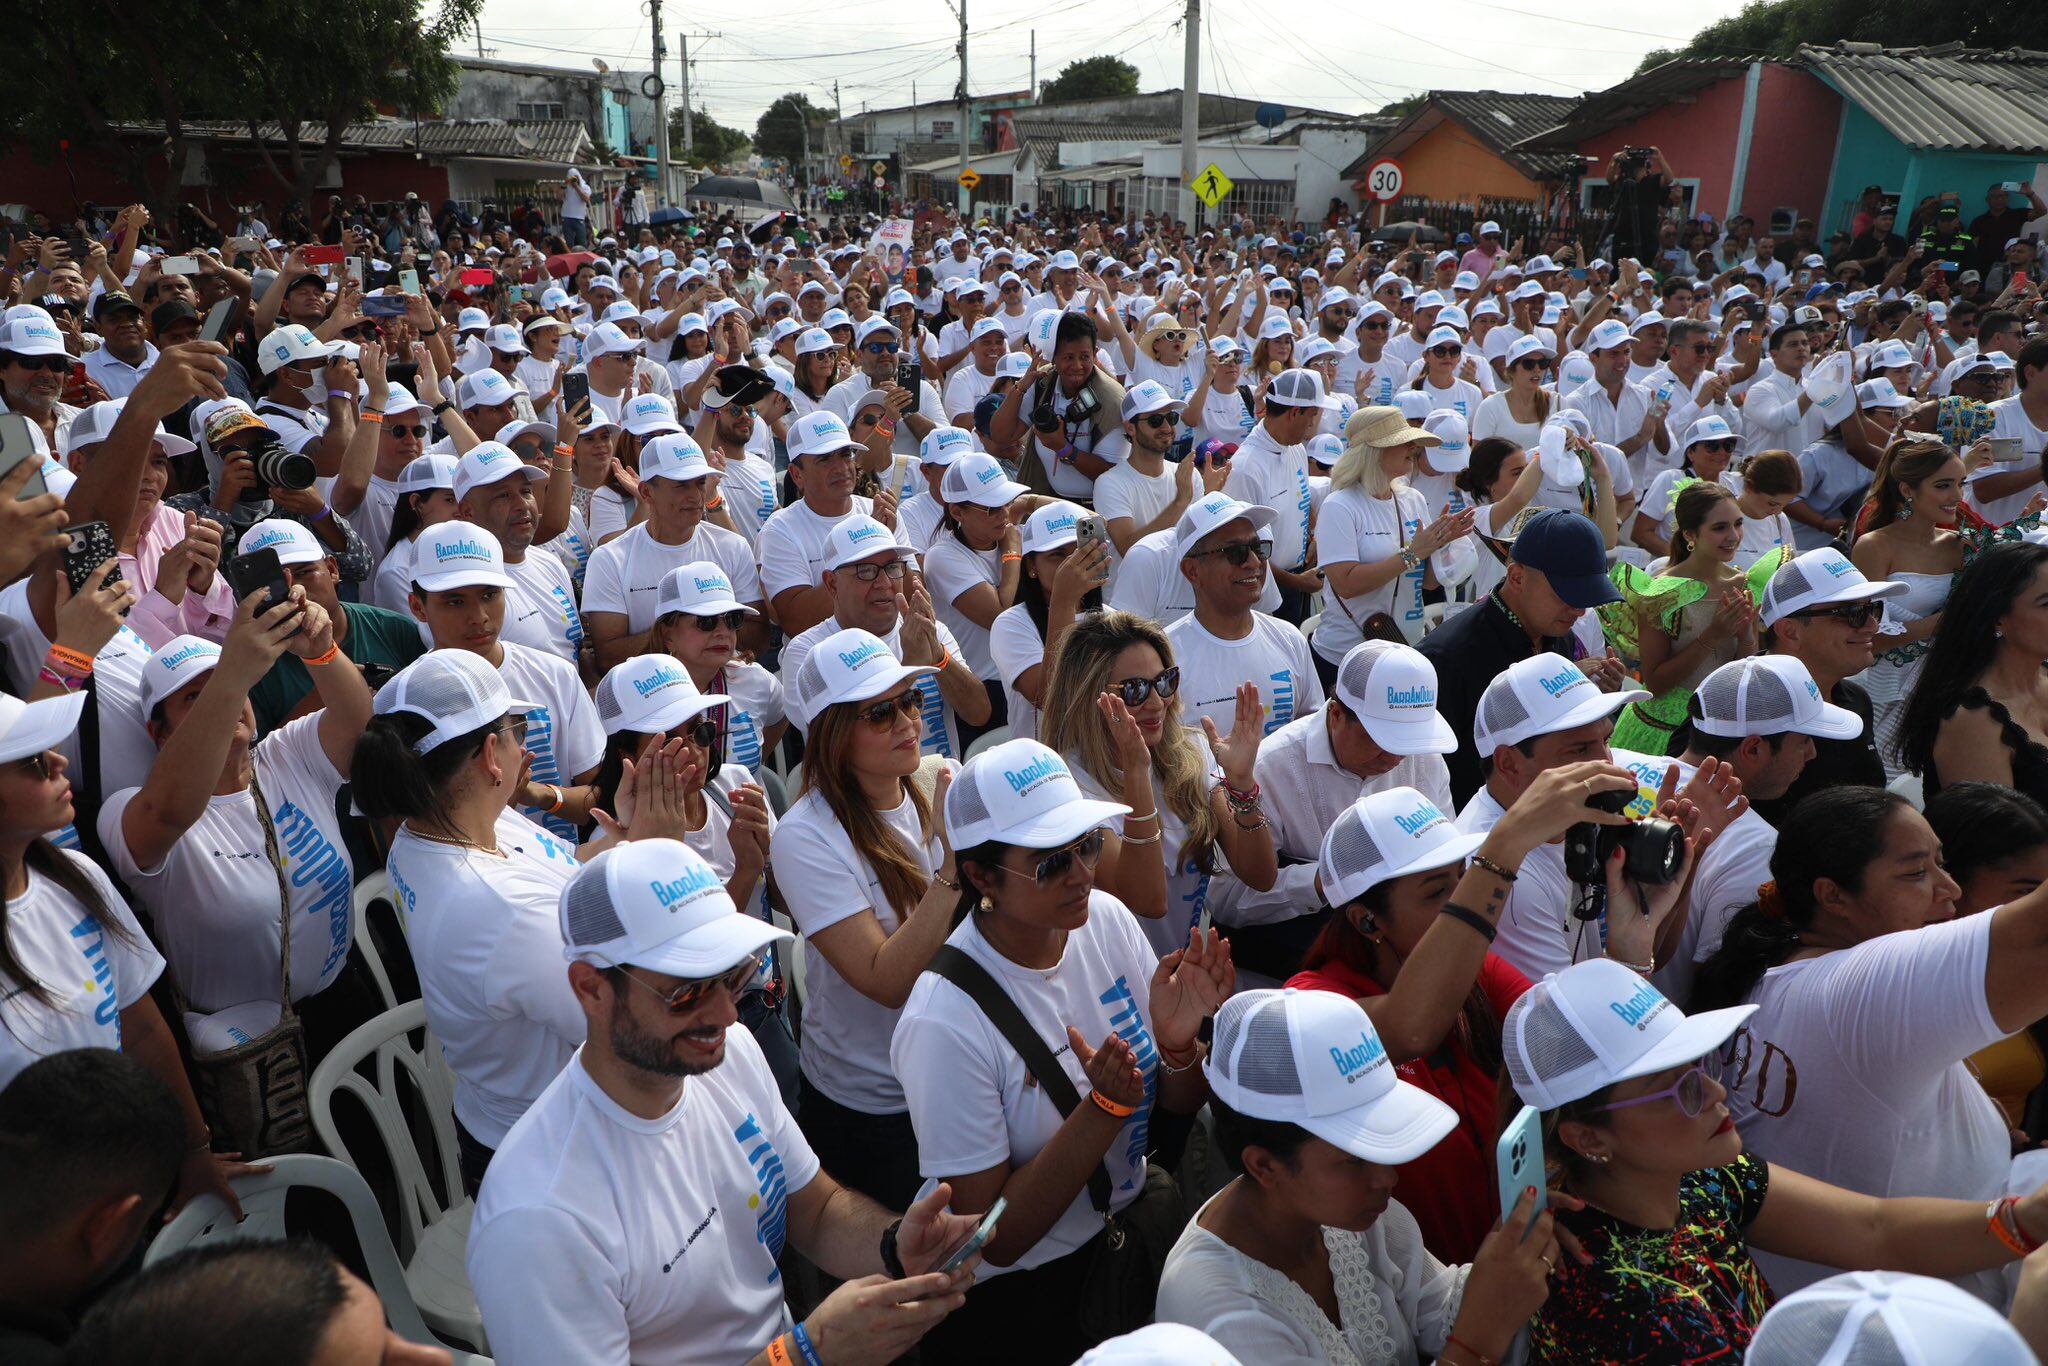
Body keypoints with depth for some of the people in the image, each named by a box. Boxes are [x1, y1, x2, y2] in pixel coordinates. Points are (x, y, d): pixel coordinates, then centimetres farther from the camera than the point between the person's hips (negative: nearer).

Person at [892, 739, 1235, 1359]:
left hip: (1131, 1221, 6)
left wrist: (1179, 1041, -20)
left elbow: (1181, 1103, 3)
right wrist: (1107, 1105, -29)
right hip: (1012, 1297, -6)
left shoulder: (1108, 920, -9)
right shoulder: (945, 1022, -26)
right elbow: (996, 1237, -19)